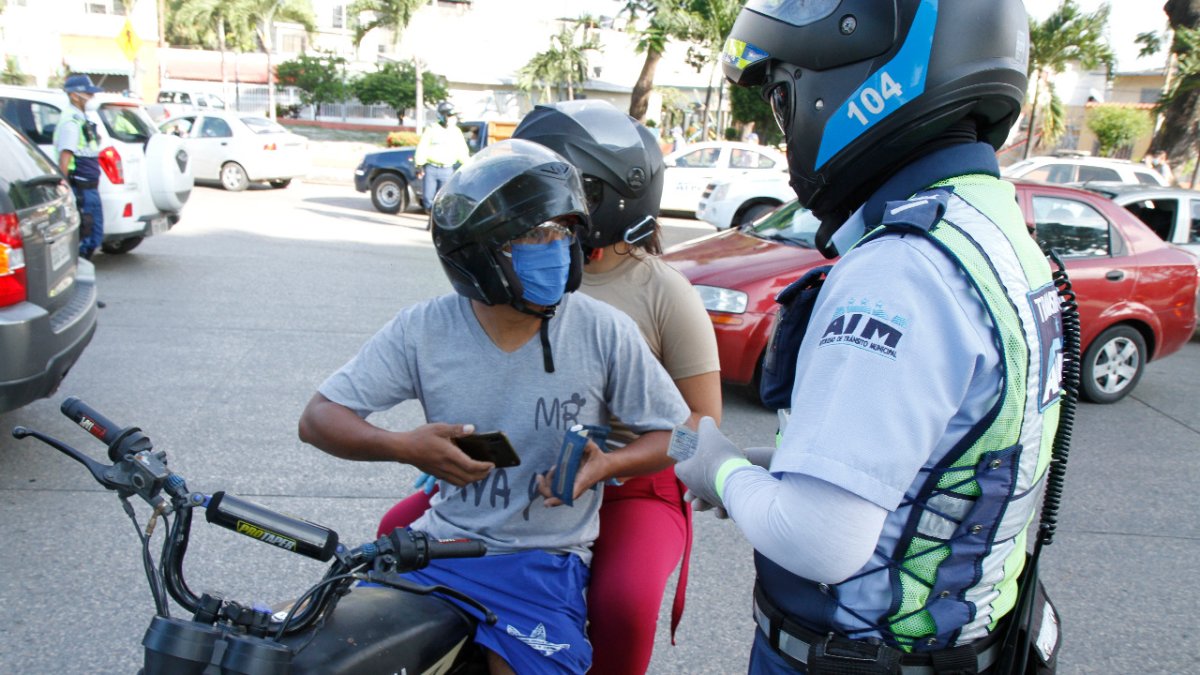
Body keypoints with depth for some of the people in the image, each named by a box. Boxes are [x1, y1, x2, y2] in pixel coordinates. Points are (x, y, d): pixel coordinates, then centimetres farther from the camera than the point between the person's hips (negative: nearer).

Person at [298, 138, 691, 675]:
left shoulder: (604, 333, -10)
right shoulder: (423, 330, -6)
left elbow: (676, 434, -1)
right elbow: (317, 418, -2)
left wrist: (606, 464, -22)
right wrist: (404, 446, -22)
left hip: (543, 561, -1)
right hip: (439, 544, 2)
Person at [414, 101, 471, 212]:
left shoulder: (456, 131, 12)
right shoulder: (432, 129, 2)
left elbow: (462, 151, 14)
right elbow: (421, 148, -1)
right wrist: (419, 165, -8)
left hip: (447, 171, 2)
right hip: (430, 169, -2)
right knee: (428, 197, -3)